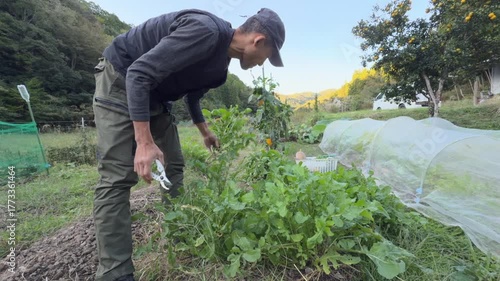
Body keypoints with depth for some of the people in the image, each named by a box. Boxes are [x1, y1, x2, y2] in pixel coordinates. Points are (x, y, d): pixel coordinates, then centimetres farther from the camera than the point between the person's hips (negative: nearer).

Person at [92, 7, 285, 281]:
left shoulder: (220, 65, 2)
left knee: (173, 167, 5)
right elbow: (138, 73, -29)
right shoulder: (205, 31, -27)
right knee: (118, 177, -14)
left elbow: (192, 92, 17)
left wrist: (205, 132, 23)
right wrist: (144, 142, -32)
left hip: (156, 95, 9)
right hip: (121, 80, -8)